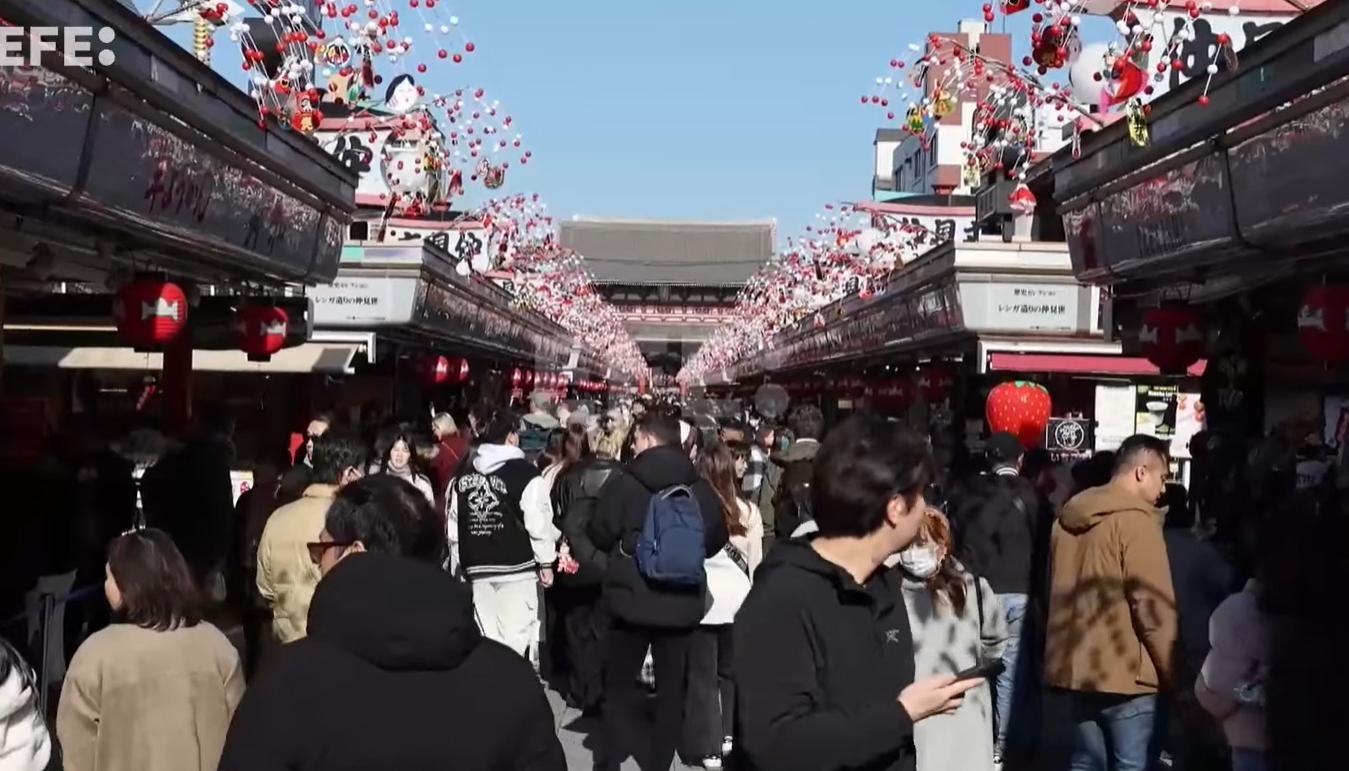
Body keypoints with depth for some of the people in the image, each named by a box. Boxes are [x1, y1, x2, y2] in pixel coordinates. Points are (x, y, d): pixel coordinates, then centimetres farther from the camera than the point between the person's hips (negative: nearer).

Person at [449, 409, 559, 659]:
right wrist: (546, 562, -2)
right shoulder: (525, 473, -10)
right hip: (517, 568, -5)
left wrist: (462, 563, 18)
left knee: (488, 639, 11)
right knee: (514, 638, -3)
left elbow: (454, 526, 10)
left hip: (478, 569, 5)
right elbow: (538, 523, -13)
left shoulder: (464, 476, 8)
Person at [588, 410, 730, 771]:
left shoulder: (624, 483, -13)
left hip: (632, 600, -2)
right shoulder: (701, 489, -3)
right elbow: (717, 540, 8)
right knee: (672, 686, 12)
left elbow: (600, 534, -3)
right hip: (682, 602, 2)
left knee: (621, 682, 13)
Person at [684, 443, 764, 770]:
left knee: (702, 674, 9)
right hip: (738, 598, 3)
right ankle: (729, 735, 28)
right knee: (731, 670, 21)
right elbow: (755, 563, 4)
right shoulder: (748, 512, -5)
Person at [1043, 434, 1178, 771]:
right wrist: (1169, 670, -5)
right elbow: (1153, 605, -15)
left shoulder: (1068, 517, 11)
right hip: (1122, 673, -7)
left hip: (1070, 669, 7)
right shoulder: (1135, 520, -13)